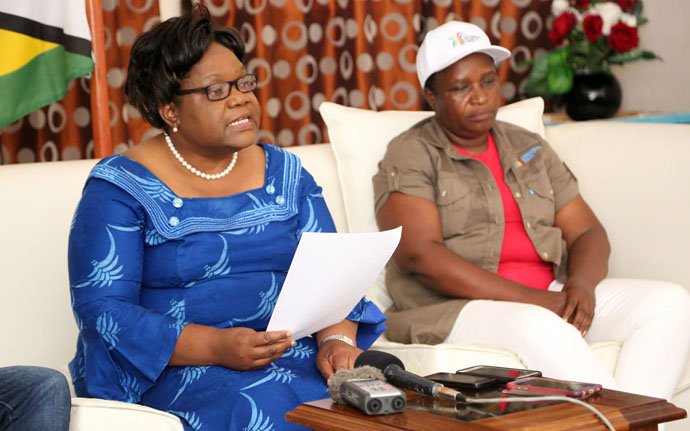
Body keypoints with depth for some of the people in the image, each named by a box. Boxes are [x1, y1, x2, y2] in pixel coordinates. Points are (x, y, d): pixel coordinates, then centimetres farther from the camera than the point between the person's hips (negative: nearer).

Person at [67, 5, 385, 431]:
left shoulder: (285, 173, 13)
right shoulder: (122, 187, -3)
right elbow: (101, 308, -11)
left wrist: (337, 340, -15)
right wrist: (215, 348, -23)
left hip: (294, 355, 5)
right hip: (174, 370, -5)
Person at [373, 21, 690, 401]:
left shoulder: (529, 149, 19)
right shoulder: (410, 156, 1)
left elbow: (587, 232, 15)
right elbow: (419, 254, -13)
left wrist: (581, 284, -10)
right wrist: (530, 298, -18)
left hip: (551, 300, 6)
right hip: (454, 310, -6)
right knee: (540, 328, -37)